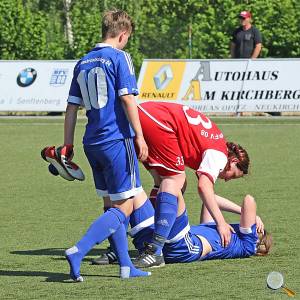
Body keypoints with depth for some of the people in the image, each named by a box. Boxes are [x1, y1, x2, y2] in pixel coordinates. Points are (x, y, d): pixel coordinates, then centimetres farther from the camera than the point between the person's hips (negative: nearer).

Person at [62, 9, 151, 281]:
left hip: (93, 143, 8)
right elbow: (127, 98, -15)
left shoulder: (83, 63, 13)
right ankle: (78, 252, -19)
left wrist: (68, 145, 17)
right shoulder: (119, 58, -6)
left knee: (112, 205, 15)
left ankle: (126, 266, 15)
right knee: (125, 207, -4)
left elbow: (72, 107, 14)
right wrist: (139, 136, -13)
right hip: (117, 140, -8)